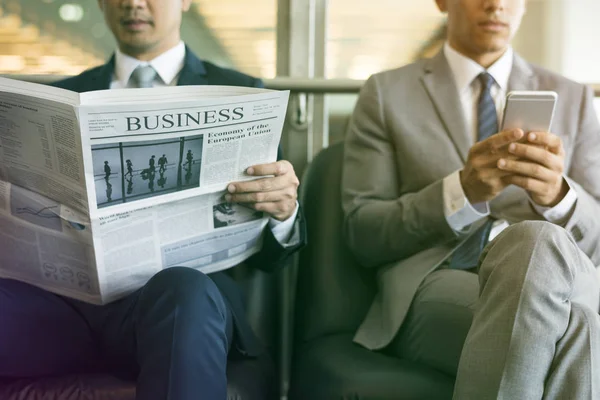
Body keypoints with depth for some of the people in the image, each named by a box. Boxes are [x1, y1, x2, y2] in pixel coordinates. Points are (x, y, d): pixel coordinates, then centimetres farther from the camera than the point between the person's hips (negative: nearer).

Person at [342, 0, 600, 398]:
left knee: (536, 244, -36)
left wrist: (558, 194, -14)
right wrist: (463, 191, -15)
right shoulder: (387, 93, 11)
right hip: (433, 288, -2)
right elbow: (363, 234, 3)